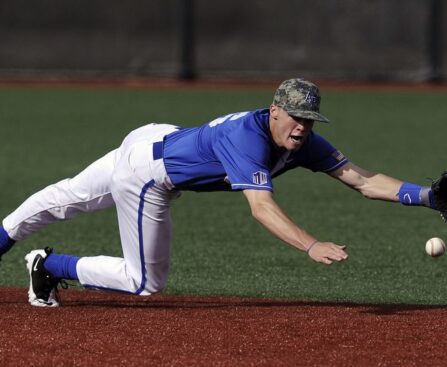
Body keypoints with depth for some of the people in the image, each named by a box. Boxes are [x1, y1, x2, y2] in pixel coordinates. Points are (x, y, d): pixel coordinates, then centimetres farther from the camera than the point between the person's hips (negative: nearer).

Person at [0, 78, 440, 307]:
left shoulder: (302, 142, -12)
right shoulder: (248, 137, -36)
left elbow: (359, 178, -16)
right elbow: (261, 207, -47)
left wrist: (422, 194, -29)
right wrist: (313, 247, -59)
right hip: (144, 173, -9)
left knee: (68, 198, 24)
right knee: (144, 282, 3)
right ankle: (48, 265, 16)